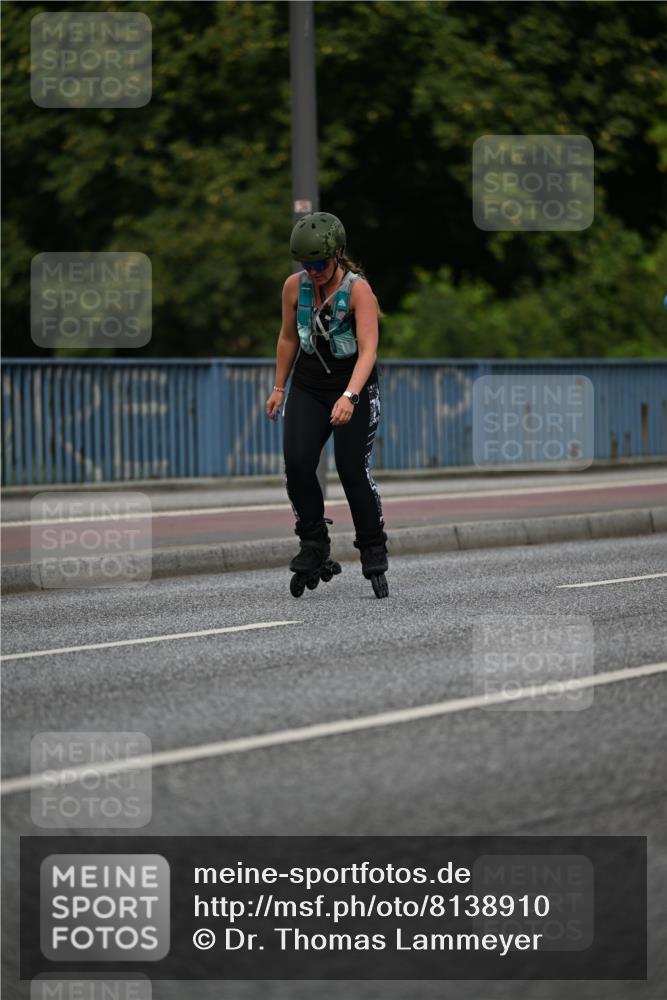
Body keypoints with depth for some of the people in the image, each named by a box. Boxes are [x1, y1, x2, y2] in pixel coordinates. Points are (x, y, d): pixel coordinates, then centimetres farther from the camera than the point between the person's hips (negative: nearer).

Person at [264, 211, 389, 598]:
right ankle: (314, 545, 0)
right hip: (309, 387, 4)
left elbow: (368, 350, -27)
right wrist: (279, 387, 13)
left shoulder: (358, 290, -19)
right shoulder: (295, 286, -4)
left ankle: (375, 557, 7)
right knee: (297, 463, -14)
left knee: (354, 471, -8)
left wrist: (348, 397, -39)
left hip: (355, 387, -4)